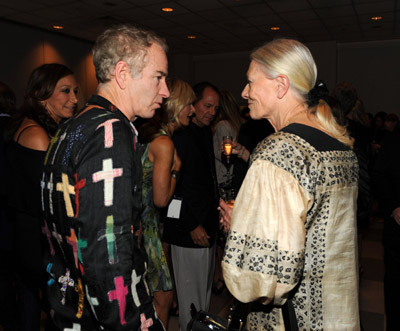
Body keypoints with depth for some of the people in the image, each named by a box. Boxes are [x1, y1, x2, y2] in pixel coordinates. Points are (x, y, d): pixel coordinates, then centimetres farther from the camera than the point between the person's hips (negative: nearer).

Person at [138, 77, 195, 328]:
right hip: (145, 228, -9)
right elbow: (161, 199, -18)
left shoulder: (148, 134, 9)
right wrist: (176, 169, -4)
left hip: (141, 224, 9)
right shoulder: (164, 142, -18)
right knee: (163, 298, 3)